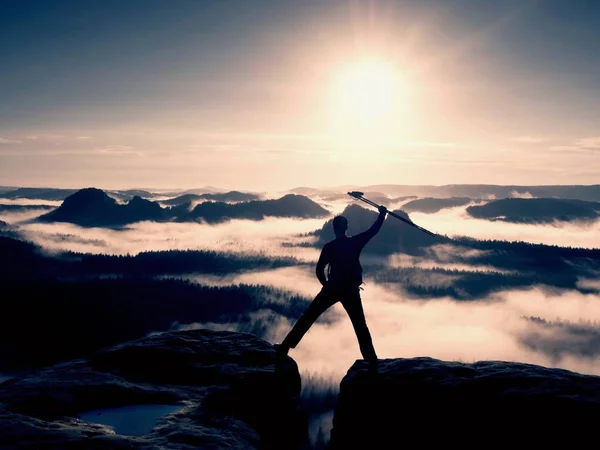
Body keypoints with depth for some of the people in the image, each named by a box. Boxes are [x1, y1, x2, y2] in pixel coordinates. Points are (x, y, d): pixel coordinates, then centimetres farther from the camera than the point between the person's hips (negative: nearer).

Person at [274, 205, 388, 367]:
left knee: (308, 317, 6)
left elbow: (319, 270, -6)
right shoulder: (355, 242, -1)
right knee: (360, 325, 10)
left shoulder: (329, 247, -4)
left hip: (332, 289, -1)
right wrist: (382, 214, 21)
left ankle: (284, 347, 4)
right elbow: (374, 230, 8)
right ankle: (372, 361, 6)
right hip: (351, 290, 1)